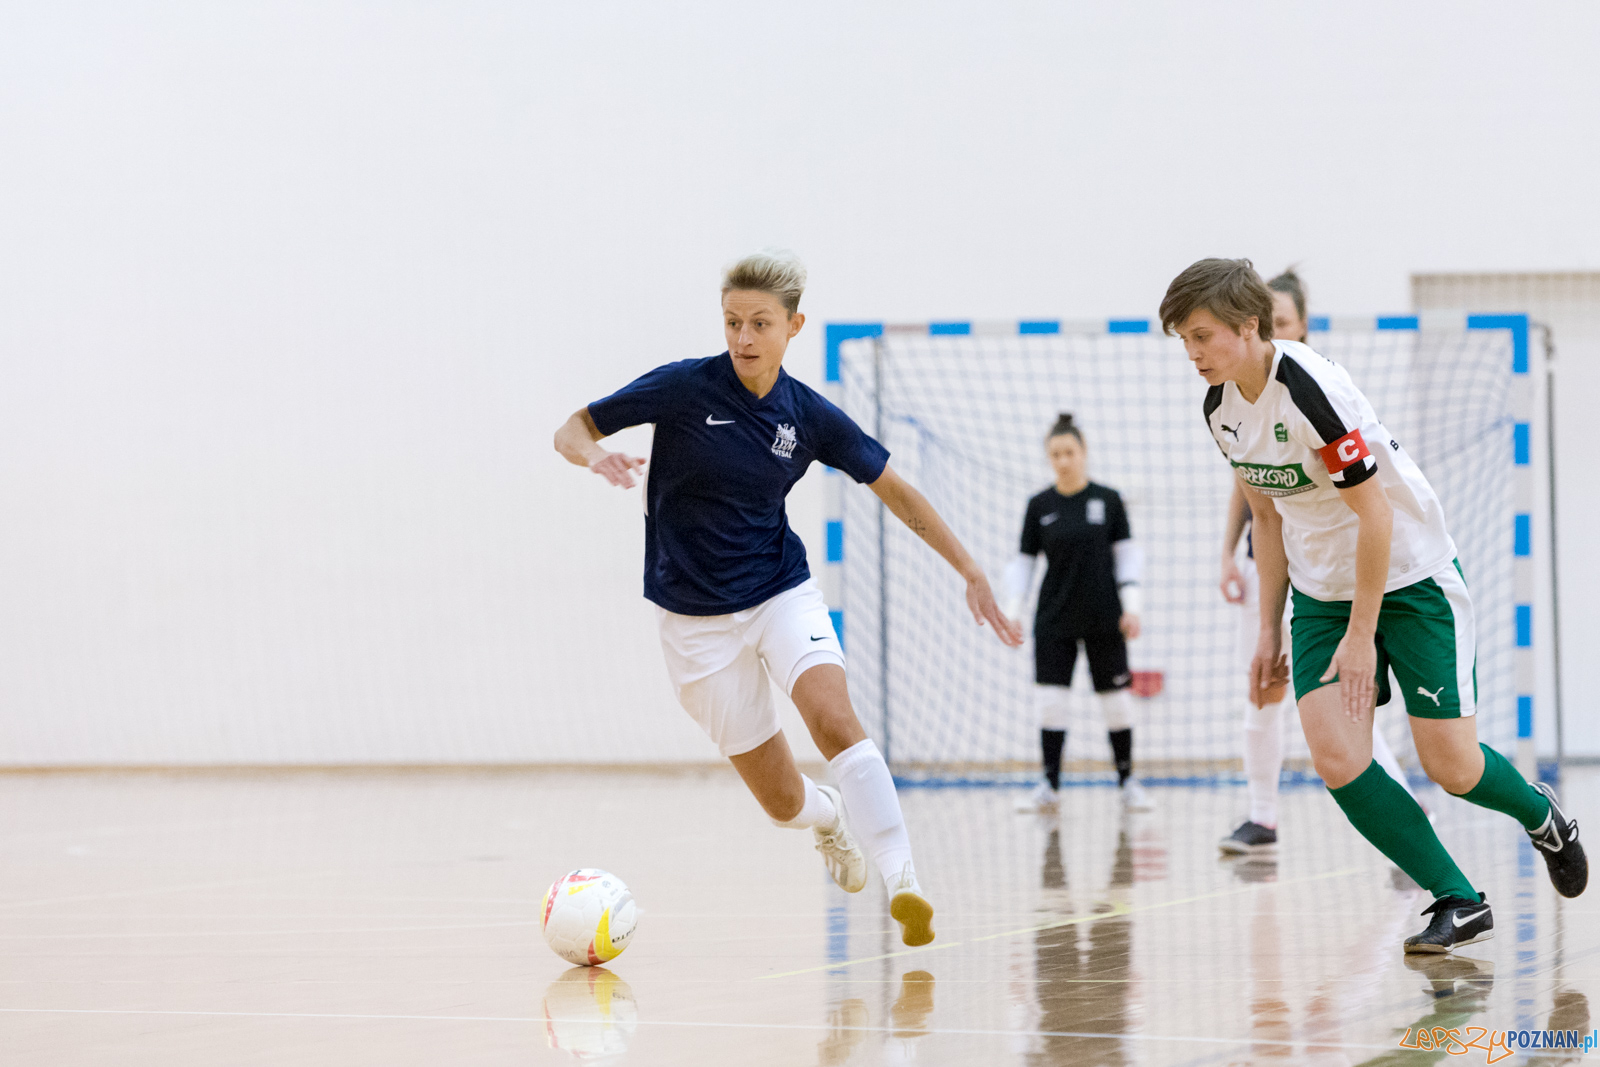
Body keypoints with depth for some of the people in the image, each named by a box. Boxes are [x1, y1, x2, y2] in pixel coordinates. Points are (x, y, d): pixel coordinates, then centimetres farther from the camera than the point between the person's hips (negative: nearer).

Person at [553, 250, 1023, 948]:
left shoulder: (809, 417, -4)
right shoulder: (683, 388, -12)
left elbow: (896, 492, 7)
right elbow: (571, 430, -7)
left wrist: (970, 571, 4)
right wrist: (595, 456, -31)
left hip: (781, 590, 1)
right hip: (697, 619, -1)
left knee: (833, 718, -29)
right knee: (783, 802, 2)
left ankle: (903, 885, -30)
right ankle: (828, 817, 39)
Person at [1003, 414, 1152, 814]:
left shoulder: (1107, 500, -1)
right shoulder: (1039, 506, 2)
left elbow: (1126, 555, 2)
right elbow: (1023, 562, 7)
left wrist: (1131, 605, -6)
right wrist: (1012, 612, -1)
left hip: (1104, 617, -1)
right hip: (1054, 619, 1)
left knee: (1115, 698, 3)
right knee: (1051, 700, -4)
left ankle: (1127, 780, 15)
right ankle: (1049, 786, 1)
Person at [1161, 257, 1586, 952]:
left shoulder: (1311, 392, -26)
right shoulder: (1221, 408, -1)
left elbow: (1375, 515, -22)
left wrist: (1361, 635, -19)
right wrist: (1269, 628, 12)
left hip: (1410, 576, -6)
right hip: (1322, 592, 7)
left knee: (1451, 766, -7)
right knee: (1337, 761, -13)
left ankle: (1539, 814, 28)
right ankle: (1459, 903, -2)